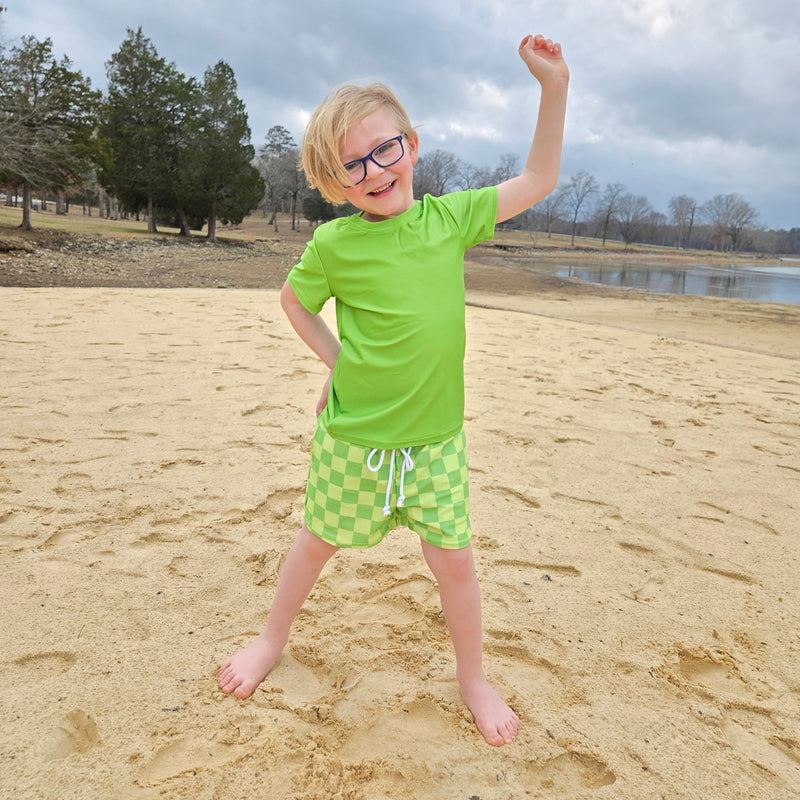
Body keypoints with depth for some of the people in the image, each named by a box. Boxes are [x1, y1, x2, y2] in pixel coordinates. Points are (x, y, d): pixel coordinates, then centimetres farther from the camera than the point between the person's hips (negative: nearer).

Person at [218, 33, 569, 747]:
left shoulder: (450, 216, -3)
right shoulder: (334, 243, -10)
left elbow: (538, 180, 4)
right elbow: (294, 298, 8)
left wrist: (553, 86, -3)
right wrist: (336, 360, 2)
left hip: (436, 434, 2)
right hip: (352, 436, -1)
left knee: (454, 559, 6)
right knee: (319, 541, 17)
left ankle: (474, 678, 31)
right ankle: (273, 639, 45)